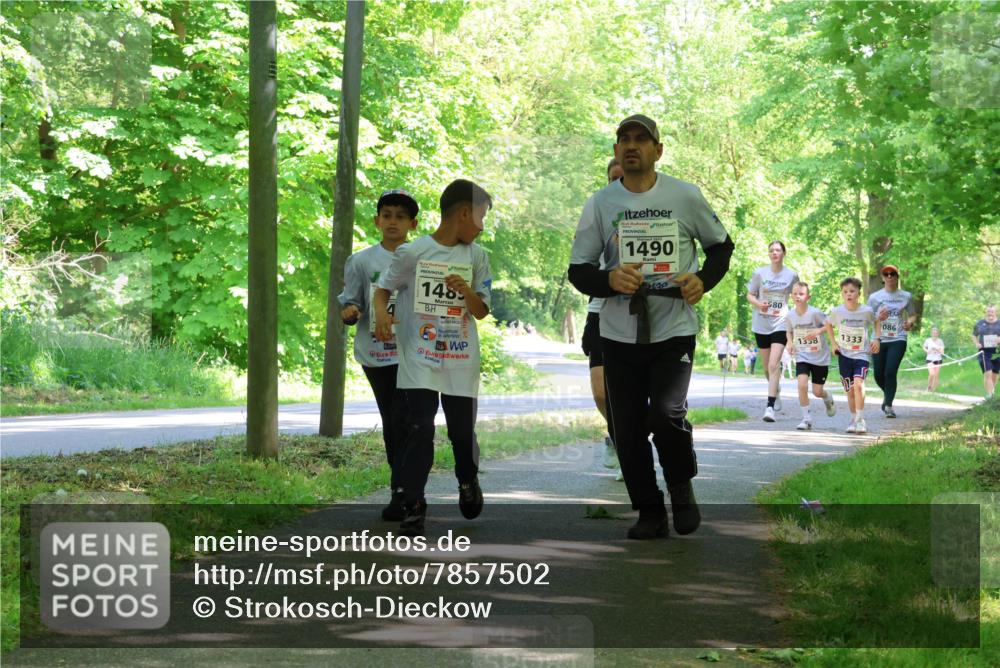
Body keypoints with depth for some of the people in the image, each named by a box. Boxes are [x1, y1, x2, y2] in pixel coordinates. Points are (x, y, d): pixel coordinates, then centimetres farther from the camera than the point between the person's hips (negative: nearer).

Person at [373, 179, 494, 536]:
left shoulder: (476, 256, 3)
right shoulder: (412, 253, -5)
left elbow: (482, 311, 5)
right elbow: (383, 289, 4)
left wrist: (466, 291, -16)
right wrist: (381, 314, -18)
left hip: (461, 362, 3)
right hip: (419, 359, -3)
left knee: (463, 432, 10)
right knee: (419, 430, -10)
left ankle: (468, 481, 39)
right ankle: (413, 505, -2)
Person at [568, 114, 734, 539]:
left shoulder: (685, 196, 1)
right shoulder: (600, 203, 3)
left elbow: (721, 245, 13)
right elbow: (578, 270, 4)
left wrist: (703, 280, -7)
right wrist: (609, 280, -17)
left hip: (675, 329, -2)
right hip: (620, 334, 2)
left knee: (666, 413, -20)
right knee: (628, 430, 4)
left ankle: (681, 487, 8)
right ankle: (649, 512, 20)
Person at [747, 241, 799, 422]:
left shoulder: (792, 275, 1)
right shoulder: (759, 273, 1)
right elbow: (749, 295, 7)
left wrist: (786, 311, -3)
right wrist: (759, 304, -14)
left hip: (781, 324, -2)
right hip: (761, 324, 2)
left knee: (774, 364, -17)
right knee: (767, 367, 13)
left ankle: (770, 406, -18)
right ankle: (776, 390, 44)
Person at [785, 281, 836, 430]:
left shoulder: (815, 313, -17)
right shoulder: (790, 315, -4)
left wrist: (818, 331, -27)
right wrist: (790, 343, -4)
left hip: (820, 357, -2)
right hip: (802, 356, 2)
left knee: (817, 391, 4)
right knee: (802, 384, -20)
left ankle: (828, 399, 43)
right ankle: (806, 418, -6)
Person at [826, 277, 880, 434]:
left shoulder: (867, 311, -9)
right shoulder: (837, 311, -6)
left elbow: (875, 322, 12)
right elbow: (828, 324, 15)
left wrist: (876, 339, -1)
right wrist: (833, 343, 6)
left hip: (862, 355, -2)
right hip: (844, 355, 2)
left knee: (858, 384, -23)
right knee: (850, 390, 6)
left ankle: (860, 420, -16)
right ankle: (854, 419, 25)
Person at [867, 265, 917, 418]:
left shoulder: (906, 296, 7)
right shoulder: (874, 297, 5)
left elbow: (912, 315, 15)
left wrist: (910, 323, -8)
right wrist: (878, 318, -15)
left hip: (898, 339, -2)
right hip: (879, 339, 2)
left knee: (890, 372, -14)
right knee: (879, 375, 5)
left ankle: (889, 405, -3)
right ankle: (887, 394, 37)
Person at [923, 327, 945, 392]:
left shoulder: (940, 341, -1)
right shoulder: (927, 340, -1)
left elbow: (942, 352, -2)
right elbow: (924, 348, 15)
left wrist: (937, 349, -20)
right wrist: (927, 351, -6)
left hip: (938, 360, 2)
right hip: (930, 360, -2)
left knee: (936, 375, 0)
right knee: (932, 374, -18)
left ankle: (934, 389, 12)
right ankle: (929, 387, 4)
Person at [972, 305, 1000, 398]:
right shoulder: (980, 324, 8)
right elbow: (974, 335, 20)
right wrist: (976, 343, 1)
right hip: (985, 352, -1)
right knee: (987, 374, -16)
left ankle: (992, 393, 23)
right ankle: (989, 394, -20)